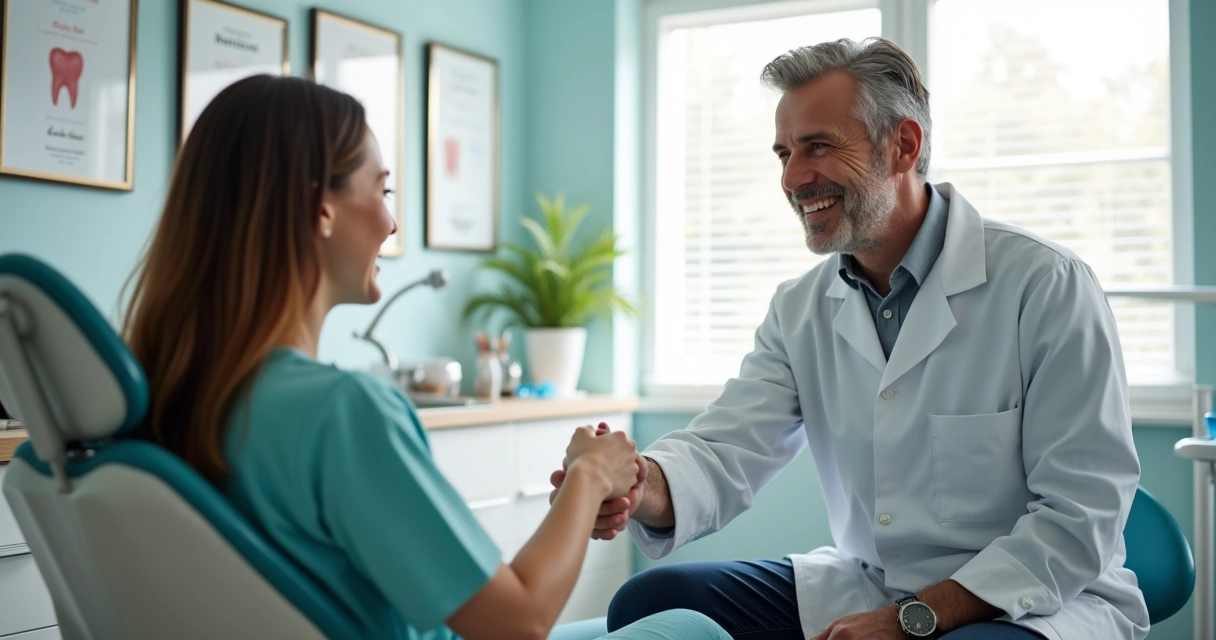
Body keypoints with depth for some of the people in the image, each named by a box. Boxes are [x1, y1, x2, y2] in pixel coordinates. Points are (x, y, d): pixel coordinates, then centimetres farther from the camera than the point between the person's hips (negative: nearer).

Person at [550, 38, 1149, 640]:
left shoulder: (1048, 286, -15)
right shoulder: (800, 309, 4)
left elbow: (1082, 516, -17)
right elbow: (728, 447, -8)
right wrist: (642, 487, -32)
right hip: (863, 587, 6)